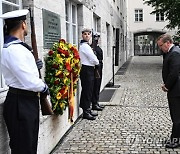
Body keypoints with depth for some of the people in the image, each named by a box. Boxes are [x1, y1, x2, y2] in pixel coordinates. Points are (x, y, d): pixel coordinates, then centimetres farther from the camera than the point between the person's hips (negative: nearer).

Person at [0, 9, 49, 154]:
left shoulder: (18, 46, 9)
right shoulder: (13, 49, -23)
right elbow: (30, 83, -25)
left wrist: (35, 67, 10)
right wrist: (44, 87, -7)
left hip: (27, 101, 10)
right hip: (20, 104, -10)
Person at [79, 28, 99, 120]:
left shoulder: (85, 45, 17)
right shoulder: (84, 46, -15)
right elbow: (94, 59, -16)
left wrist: (94, 62, 4)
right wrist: (96, 62, 2)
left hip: (89, 69, 10)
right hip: (87, 70, -10)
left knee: (88, 90, 15)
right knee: (87, 91, -6)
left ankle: (88, 109, 24)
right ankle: (86, 112, -1)